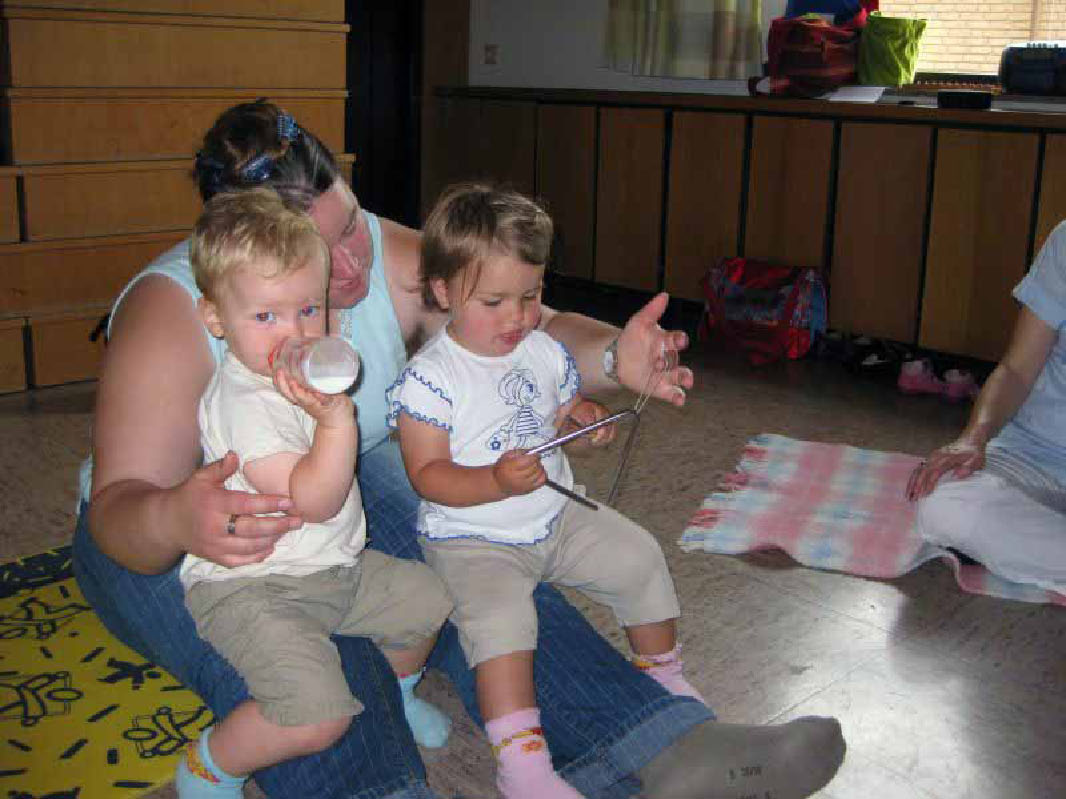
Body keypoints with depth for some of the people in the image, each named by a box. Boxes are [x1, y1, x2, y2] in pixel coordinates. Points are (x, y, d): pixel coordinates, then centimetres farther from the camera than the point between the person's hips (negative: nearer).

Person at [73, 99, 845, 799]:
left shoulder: (392, 258, -14)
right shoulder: (172, 313, -27)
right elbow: (118, 508, -31)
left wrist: (612, 357, -33)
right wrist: (174, 520, -56)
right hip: (161, 534, -3)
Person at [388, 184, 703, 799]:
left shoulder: (545, 352, 3)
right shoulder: (429, 377, -16)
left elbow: (572, 408, 19)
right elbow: (428, 475, -19)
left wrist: (587, 419, -7)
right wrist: (497, 483, -35)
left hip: (557, 517, 6)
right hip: (472, 539, -6)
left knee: (641, 557, 1)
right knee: (499, 612, -31)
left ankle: (664, 673, 26)